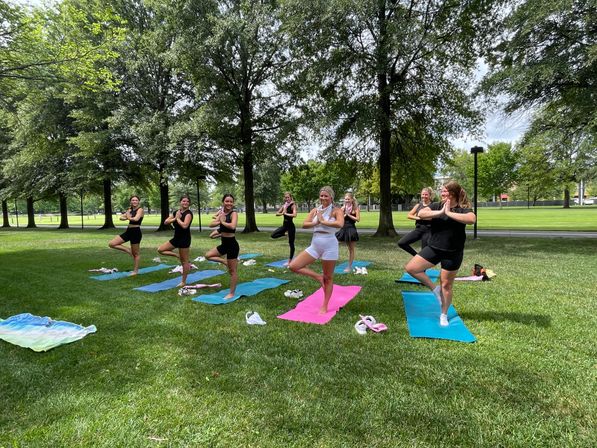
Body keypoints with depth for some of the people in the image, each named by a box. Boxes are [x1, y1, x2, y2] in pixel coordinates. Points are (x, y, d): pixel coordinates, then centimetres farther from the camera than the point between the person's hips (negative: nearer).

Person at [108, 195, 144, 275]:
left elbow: (136, 219, -25)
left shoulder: (140, 209, -9)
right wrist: (126, 217, -11)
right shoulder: (130, 210, 14)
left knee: (136, 253, 2)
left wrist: (129, 217, -6)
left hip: (136, 232, -8)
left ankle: (135, 270, 14)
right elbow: (121, 217, 11)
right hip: (128, 231, 8)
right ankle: (128, 250, 12)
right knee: (111, 244, 1)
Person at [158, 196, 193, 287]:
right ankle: (178, 256, 14)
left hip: (184, 239, -8)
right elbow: (166, 222, 4)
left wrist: (178, 218, -13)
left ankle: (184, 281, 11)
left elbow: (184, 225, -28)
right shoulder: (176, 212, 8)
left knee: (184, 261, 1)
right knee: (160, 250, 7)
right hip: (176, 238, 8)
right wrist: (175, 218, -10)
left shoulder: (188, 213, -13)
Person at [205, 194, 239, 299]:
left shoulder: (234, 213, -13)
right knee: (208, 255, 15)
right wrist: (219, 221, -16)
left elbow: (232, 226, -31)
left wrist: (222, 222, -14)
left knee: (232, 270, 2)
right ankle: (225, 262, 20)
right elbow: (211, 224, 1)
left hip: (232, 244, -8)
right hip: (224, 244, 8)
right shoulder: (221, 213, 8)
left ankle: (232, 293, 12)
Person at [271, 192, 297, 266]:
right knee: (273, 235, 1)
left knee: (291, 244, 2)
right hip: (284, 225, 7)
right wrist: (282, 213, -13)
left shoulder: (293, 205, -11)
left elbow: (294, 215, -28)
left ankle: (290, 261, 10)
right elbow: (277, 214, 7)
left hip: (290, 226, -7)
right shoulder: (284, 205, 8)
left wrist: (286, 213, -18)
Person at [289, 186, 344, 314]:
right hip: (315, 245, 5)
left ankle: (324, 306, 21)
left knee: (328, 278, 7)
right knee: (293, 266, -4)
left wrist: (323, 221, -17)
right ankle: (318, 276, 12)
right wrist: (316, 222, -15)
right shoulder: (315, 210, 9)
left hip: (329, 245, -5)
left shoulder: (336, 211, -6)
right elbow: (304, 225, 1)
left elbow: (340, 224, -27)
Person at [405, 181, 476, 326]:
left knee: (446, 285, 7)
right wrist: (440, 212, -25)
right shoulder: (436, 205, 0)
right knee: (411, 268, -7)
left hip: (452, 253, -3)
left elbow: (472, 219, -33)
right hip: (433, 248, 4)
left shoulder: (463, 209, -10)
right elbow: (421, 214, -17)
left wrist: (449, 213, -27)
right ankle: (434, 288, 13)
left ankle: (444, 315, 29)